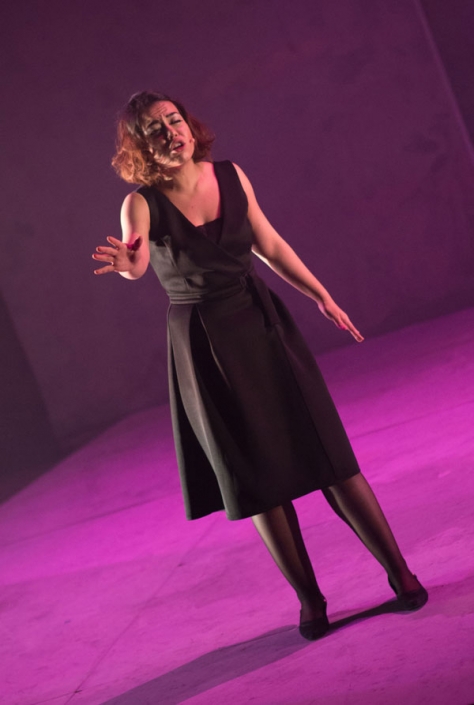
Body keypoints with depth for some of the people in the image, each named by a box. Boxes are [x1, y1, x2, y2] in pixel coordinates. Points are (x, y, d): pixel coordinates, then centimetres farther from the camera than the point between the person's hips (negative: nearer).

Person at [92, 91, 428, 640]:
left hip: (263, 325, 2)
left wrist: (321, 296, 12)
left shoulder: (231, 177, -2)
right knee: (259, 480, 4)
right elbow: (134, 262, -32)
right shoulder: (143, 203, -12)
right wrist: (128, 264, -55)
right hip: (204, 348, -2)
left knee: (328, 455, 1)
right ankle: (309, 600, 18)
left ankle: (399, 573, 11)